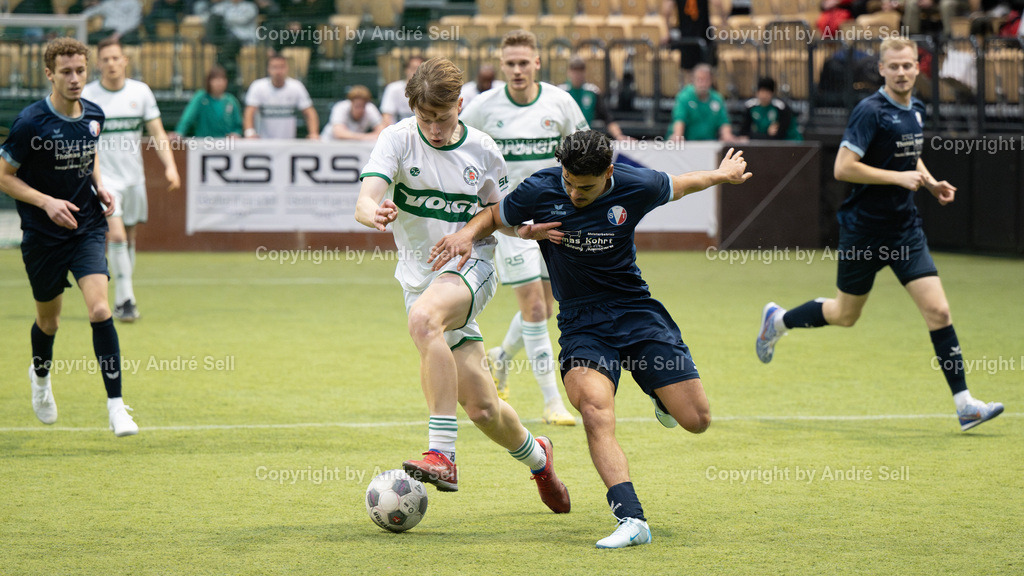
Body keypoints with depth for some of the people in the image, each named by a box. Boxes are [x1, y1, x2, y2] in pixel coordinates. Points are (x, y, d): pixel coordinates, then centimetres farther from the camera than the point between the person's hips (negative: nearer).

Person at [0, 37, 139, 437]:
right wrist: (47, 202, -21)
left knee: (99, 308, -17)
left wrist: (100, 187, 1)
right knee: (49, 320, 13)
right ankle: (41, 374, 48)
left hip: (88, 228, 2)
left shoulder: (94, 115, 0)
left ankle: (116, 406, -16)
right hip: (43, 235, -2)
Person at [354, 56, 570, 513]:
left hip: (470, 267, -2)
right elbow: (364, 202, -18)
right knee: (481, 407, -1)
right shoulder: (398, 140, -4)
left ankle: (442, 456, -42)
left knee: (424, 317, -37)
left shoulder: (481, 150, 0)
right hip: (421, 278, 2)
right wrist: (373, 213, -42)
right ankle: (536, 456, 34)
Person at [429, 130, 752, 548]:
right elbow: (494, 216, 8)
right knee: (595, 409, -30)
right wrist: (468, 233, -13)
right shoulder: (539, 190, -11)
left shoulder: (637, 187, -10)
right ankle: (632, 520, -35)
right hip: (581, 322, -1)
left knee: (696, 420, -4)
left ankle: (659, 392, 34)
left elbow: (678, 186, 13)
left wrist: (723, 175, 30)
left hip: (636, 310, 1)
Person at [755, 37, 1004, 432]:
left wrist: (930, 182, 8)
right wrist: (899, 177, -21)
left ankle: (964, 404, -7)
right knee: (845, 315, 11)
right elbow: (843, 168, -21)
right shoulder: (871, 111, -16)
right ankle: (777, 320, 39)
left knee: (938, 311, -7)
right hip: (863, 230, -6)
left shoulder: (916, 111, 8)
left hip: (904, 229, 6)